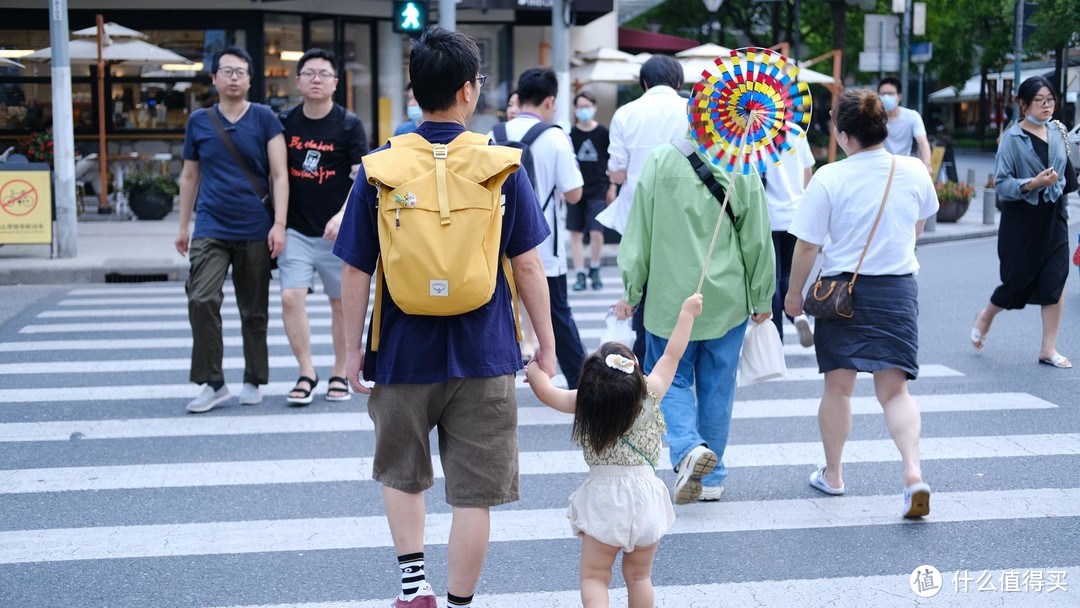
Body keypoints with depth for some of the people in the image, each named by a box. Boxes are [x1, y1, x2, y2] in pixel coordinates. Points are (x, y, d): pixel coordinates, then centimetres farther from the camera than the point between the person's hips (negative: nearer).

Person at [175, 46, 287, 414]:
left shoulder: (264, 118, 0)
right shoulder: (199, 121, 7)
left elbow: (279, 174, -3)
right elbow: (190, 177, 15)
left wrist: (279, 224, -11)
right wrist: (183, 226, 14)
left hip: (255, 231, -1)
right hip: (211, 229, 1)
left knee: (254, 311, 8)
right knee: (202, 301, -14)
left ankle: (254, 381, 22)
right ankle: (212, 383, -4)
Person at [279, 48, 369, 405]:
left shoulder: (349, 125, -4)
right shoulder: (286, 124, 5)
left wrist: (343, 215, -23)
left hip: (338, 231, -2)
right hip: (297, 230, 2)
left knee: (341, 302, 7)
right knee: (291, 298, -10)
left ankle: (339, 375, 20)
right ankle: (306, 373, 1)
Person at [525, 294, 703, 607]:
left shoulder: (585, 403, -10)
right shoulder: (650, 395, -8)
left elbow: (546, 392, 2)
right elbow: (673, 354, 5)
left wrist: (534, 371, 23)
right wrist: (687, 312, 16)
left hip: (604, 497, -2)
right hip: (646, 496, 2)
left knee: (594, 578, 5)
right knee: (639, 577, 17)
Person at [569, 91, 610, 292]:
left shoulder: (603, 132, 0)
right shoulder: (570, 133, 1)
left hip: (598, 190, -1)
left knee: (596, 232, -8)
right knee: (576, 233, 2)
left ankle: (594, 271, 14)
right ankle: (580, 274, 11)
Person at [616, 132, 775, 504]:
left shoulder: (660, 161, -7)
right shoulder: (742, 167, -6)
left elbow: (640, 232, -4)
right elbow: (757, 240, 0)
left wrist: (631, 291, 6)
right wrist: (762, 299, 11)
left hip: (671, 297, -1)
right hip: (727, 299, 1)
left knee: (671, 378, 11)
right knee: (717, 386, 12)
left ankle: (688, 447, -15)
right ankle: (711, 478, 20)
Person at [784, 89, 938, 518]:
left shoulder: (829, 178, -14)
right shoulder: (914, 172, -3)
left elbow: (807, 245, -11)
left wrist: (794, 292, 4)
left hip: (843, 290, -2)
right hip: (899, 290, 2)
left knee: (838, 387, 13)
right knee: (895, 390, 6)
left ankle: (832, 474, 26)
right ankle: (913, 471, -14)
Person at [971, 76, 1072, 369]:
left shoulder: (1056, 133, 5)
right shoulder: (1012, 138, -10)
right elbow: (1001, 184, -14)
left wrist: (1064, 211, 18)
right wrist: (1033, 183, -27)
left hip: (1052, 217, 4)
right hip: (1021, 218, -4)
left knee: (1055, 281, -2)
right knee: (1018, 281, 4)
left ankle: (1048, 349, 6)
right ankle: (985, 317, 36)